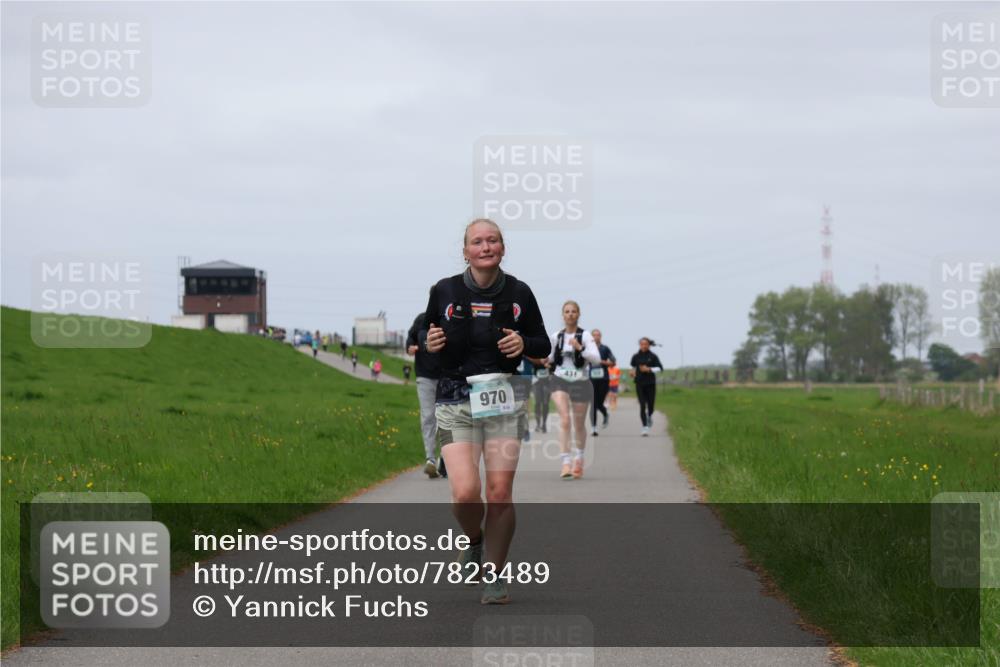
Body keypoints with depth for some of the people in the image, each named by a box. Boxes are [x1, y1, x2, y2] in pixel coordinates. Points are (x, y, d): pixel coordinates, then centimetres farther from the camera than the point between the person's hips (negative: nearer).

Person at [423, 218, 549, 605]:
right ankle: (475, 541, 20)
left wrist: (524, 344, -9)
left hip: (504, 401, 1)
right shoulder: (444, 292, 1)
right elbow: (425, 339, 14)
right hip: (456, 402, -1)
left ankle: (493, 575, 11)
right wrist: (429, 344, -9)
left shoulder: (518, 293, 3)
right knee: (465, 493, -14)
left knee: (499, 493, -5)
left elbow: (543, 344, 13)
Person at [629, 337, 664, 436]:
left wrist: (649, 369, -15)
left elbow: (660, 368, -2)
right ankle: (645, 427, -9)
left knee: (650, 404, 7)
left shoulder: (653, 356, -2)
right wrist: (632, 372, -2)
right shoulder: (636, 356, 3)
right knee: (642, 406, -9)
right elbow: (632, 367, 19)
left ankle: (649, 416, 42)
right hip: (640, 384, 0)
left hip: (650, 383, 0)